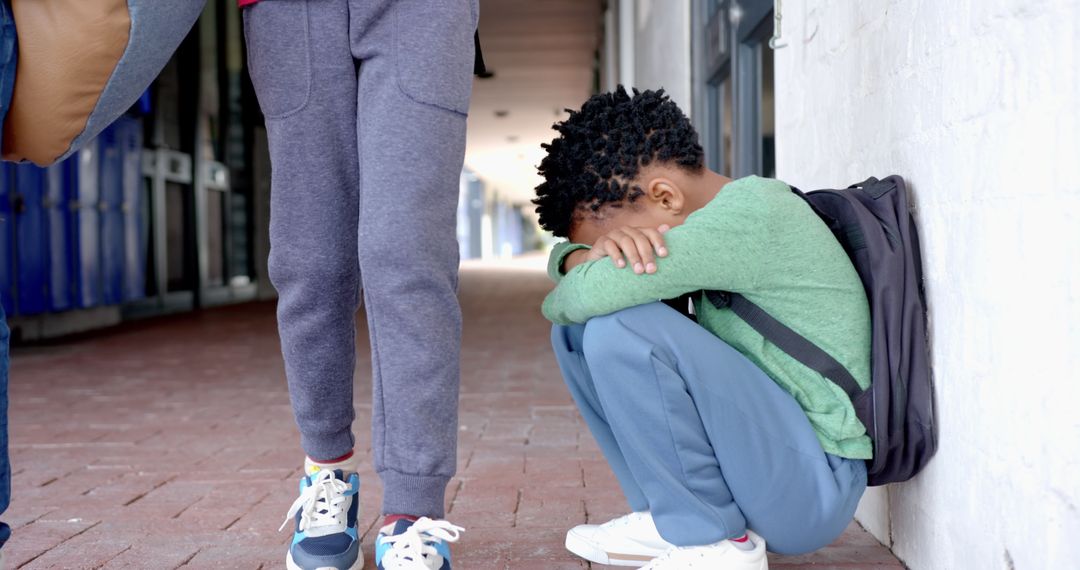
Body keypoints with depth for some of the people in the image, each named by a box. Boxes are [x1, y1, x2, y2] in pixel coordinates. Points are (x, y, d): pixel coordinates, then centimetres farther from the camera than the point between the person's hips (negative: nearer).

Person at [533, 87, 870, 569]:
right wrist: (587, 256, -16)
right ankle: (664, 516, 6)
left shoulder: (754, 212, -21)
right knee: (576, 332, 5)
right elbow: (566, 260, 9)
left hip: (812, 487, -9)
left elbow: (586, 295, -29)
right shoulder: (717, 222, 6)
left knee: (620, 329, -25)